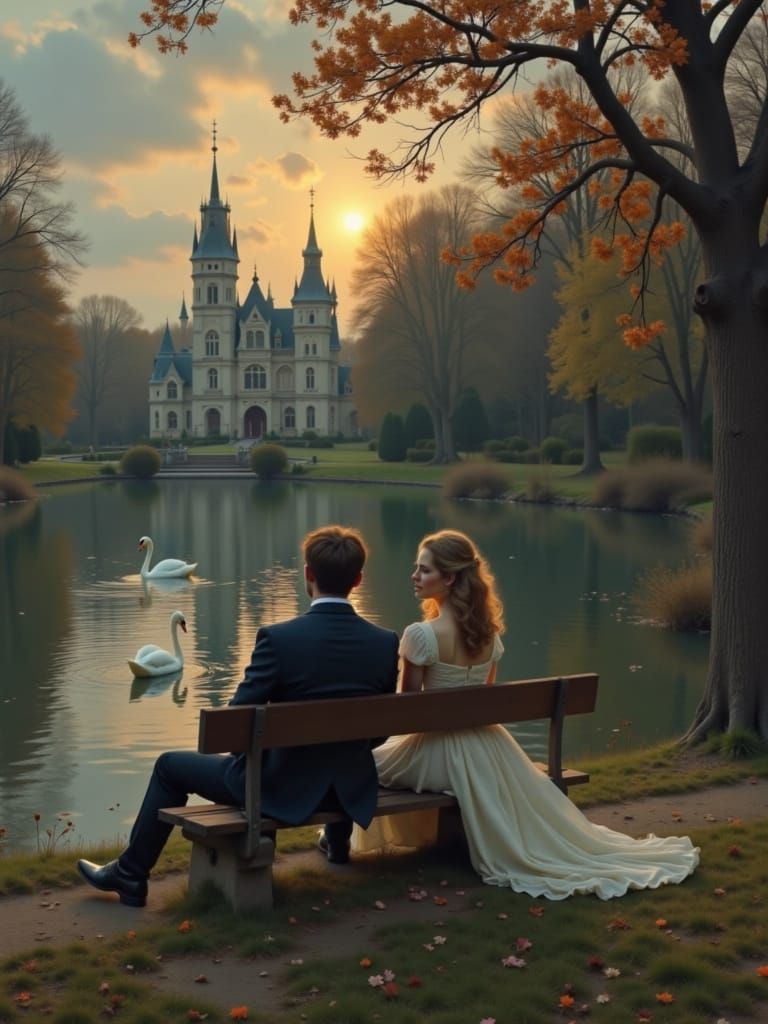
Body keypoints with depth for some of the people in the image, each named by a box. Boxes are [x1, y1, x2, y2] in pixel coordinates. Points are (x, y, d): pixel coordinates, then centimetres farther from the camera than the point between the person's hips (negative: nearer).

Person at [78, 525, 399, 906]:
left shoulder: (278, 638, -21)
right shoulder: (386, 642, -10)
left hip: (282, 788, -4)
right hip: (352, 790, 4)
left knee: (170, 765, 19)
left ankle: (130, 874, 29)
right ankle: (337, 842, 62)